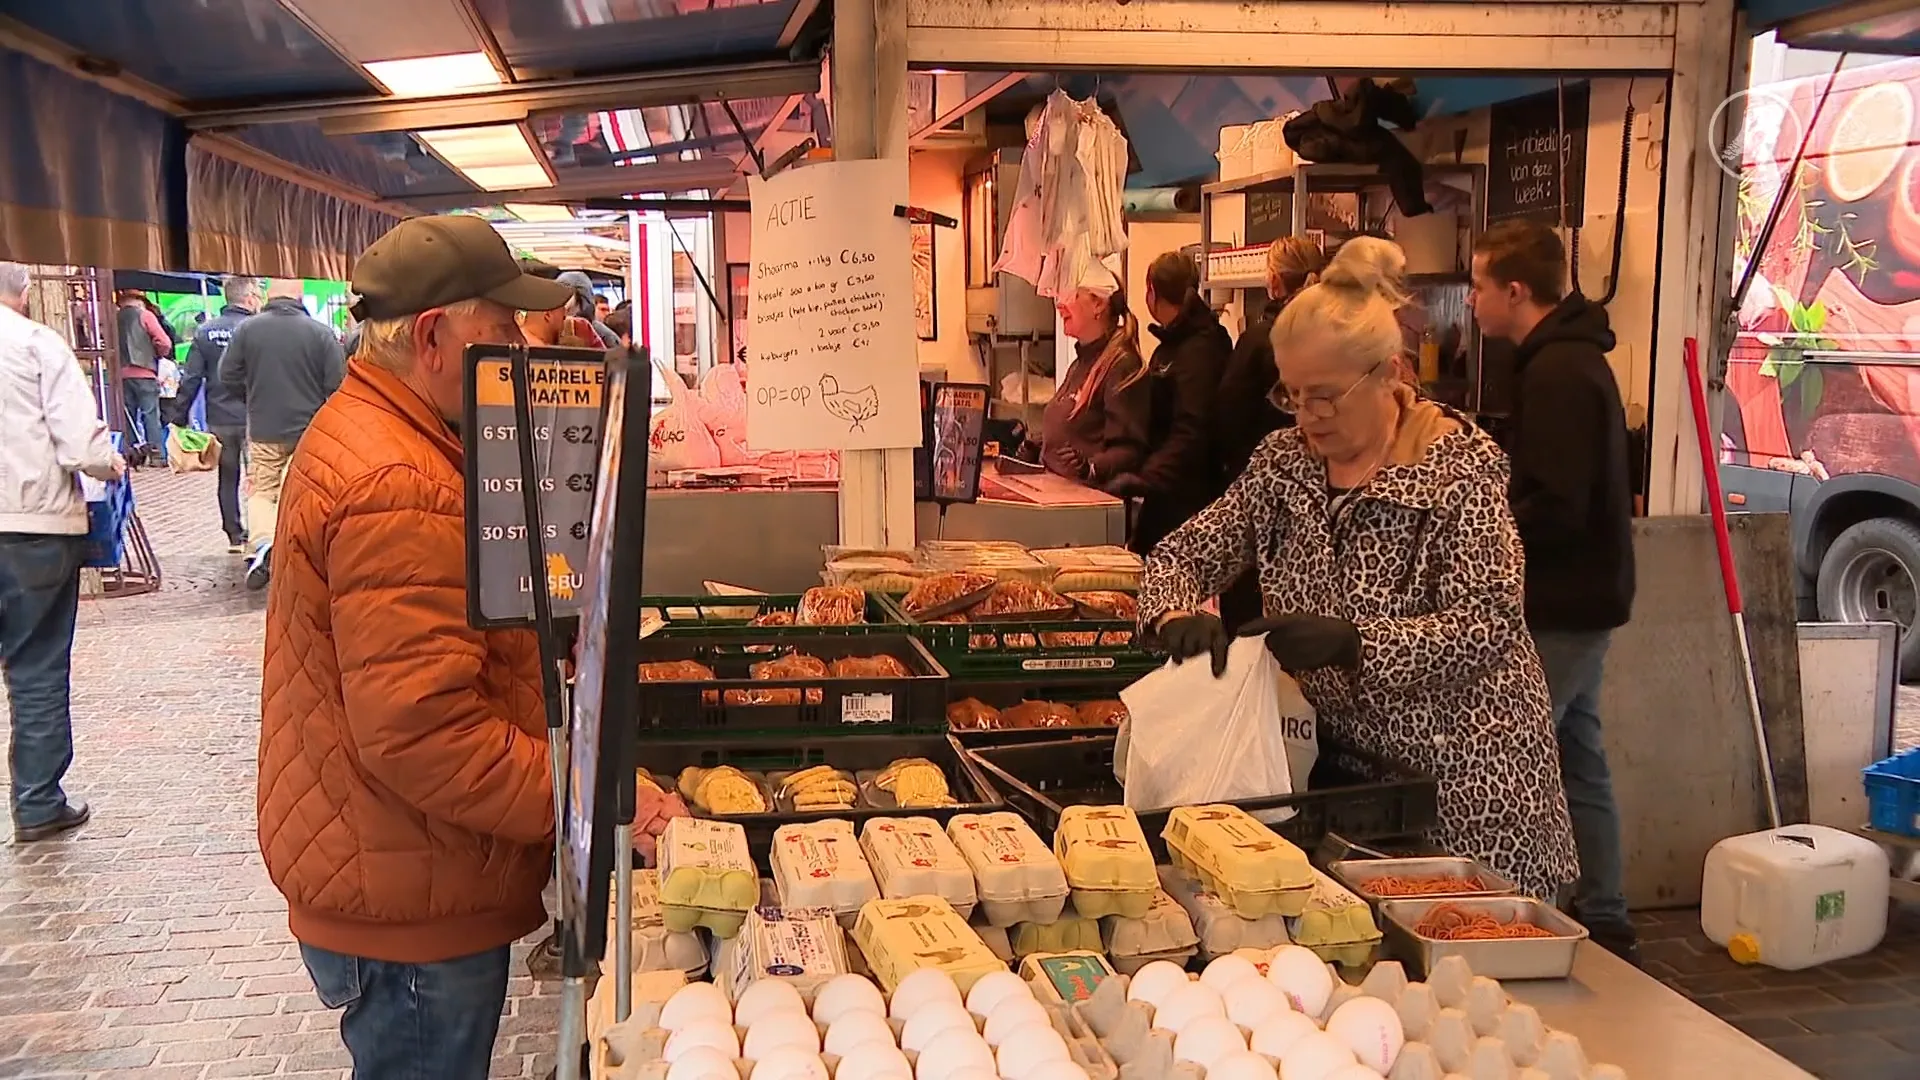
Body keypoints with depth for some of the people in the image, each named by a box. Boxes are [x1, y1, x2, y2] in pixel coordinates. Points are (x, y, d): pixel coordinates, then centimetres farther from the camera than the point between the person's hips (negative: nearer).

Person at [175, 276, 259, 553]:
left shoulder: (205, 332, 2)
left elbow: (190, 379, 0)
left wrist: (178, 416, 6)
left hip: (219, 420, 4)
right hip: (252, 417, -4)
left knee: (227, 478, 13)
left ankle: (234, 536, 16)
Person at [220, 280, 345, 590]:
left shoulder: (247, 328, -4)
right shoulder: (320, 332, -9)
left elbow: (228, 375, 1)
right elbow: (338, 383, -9)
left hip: (263, 428, 1)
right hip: (310, 428, -1)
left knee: (260, 489, 8)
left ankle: (261, 541, -15)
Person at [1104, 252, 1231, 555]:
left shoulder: (1199, 348, -14)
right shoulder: (1172, 345, 18)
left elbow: (1192, 431, -25)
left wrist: (1146, 477, -33)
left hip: (1187, 498, -10)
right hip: (1165, 494, 10)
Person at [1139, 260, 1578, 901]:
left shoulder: (1461, 467, -13)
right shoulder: (1285, 460, 3)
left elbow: (1488, 624, -21)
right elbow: (1182, 553, 4)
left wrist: (1350, 641, -34)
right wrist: (1179, 617, -20)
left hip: (1464, 772, -4)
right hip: (1344, 754, 5)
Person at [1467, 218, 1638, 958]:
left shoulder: (1557, 374, -18)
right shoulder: (1572, 358, 14)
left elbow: (1553, 510, -25)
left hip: (1561, 606, -10)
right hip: (1582, 596, 10)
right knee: (1577, 763, 15)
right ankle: (1603, 926, 25)